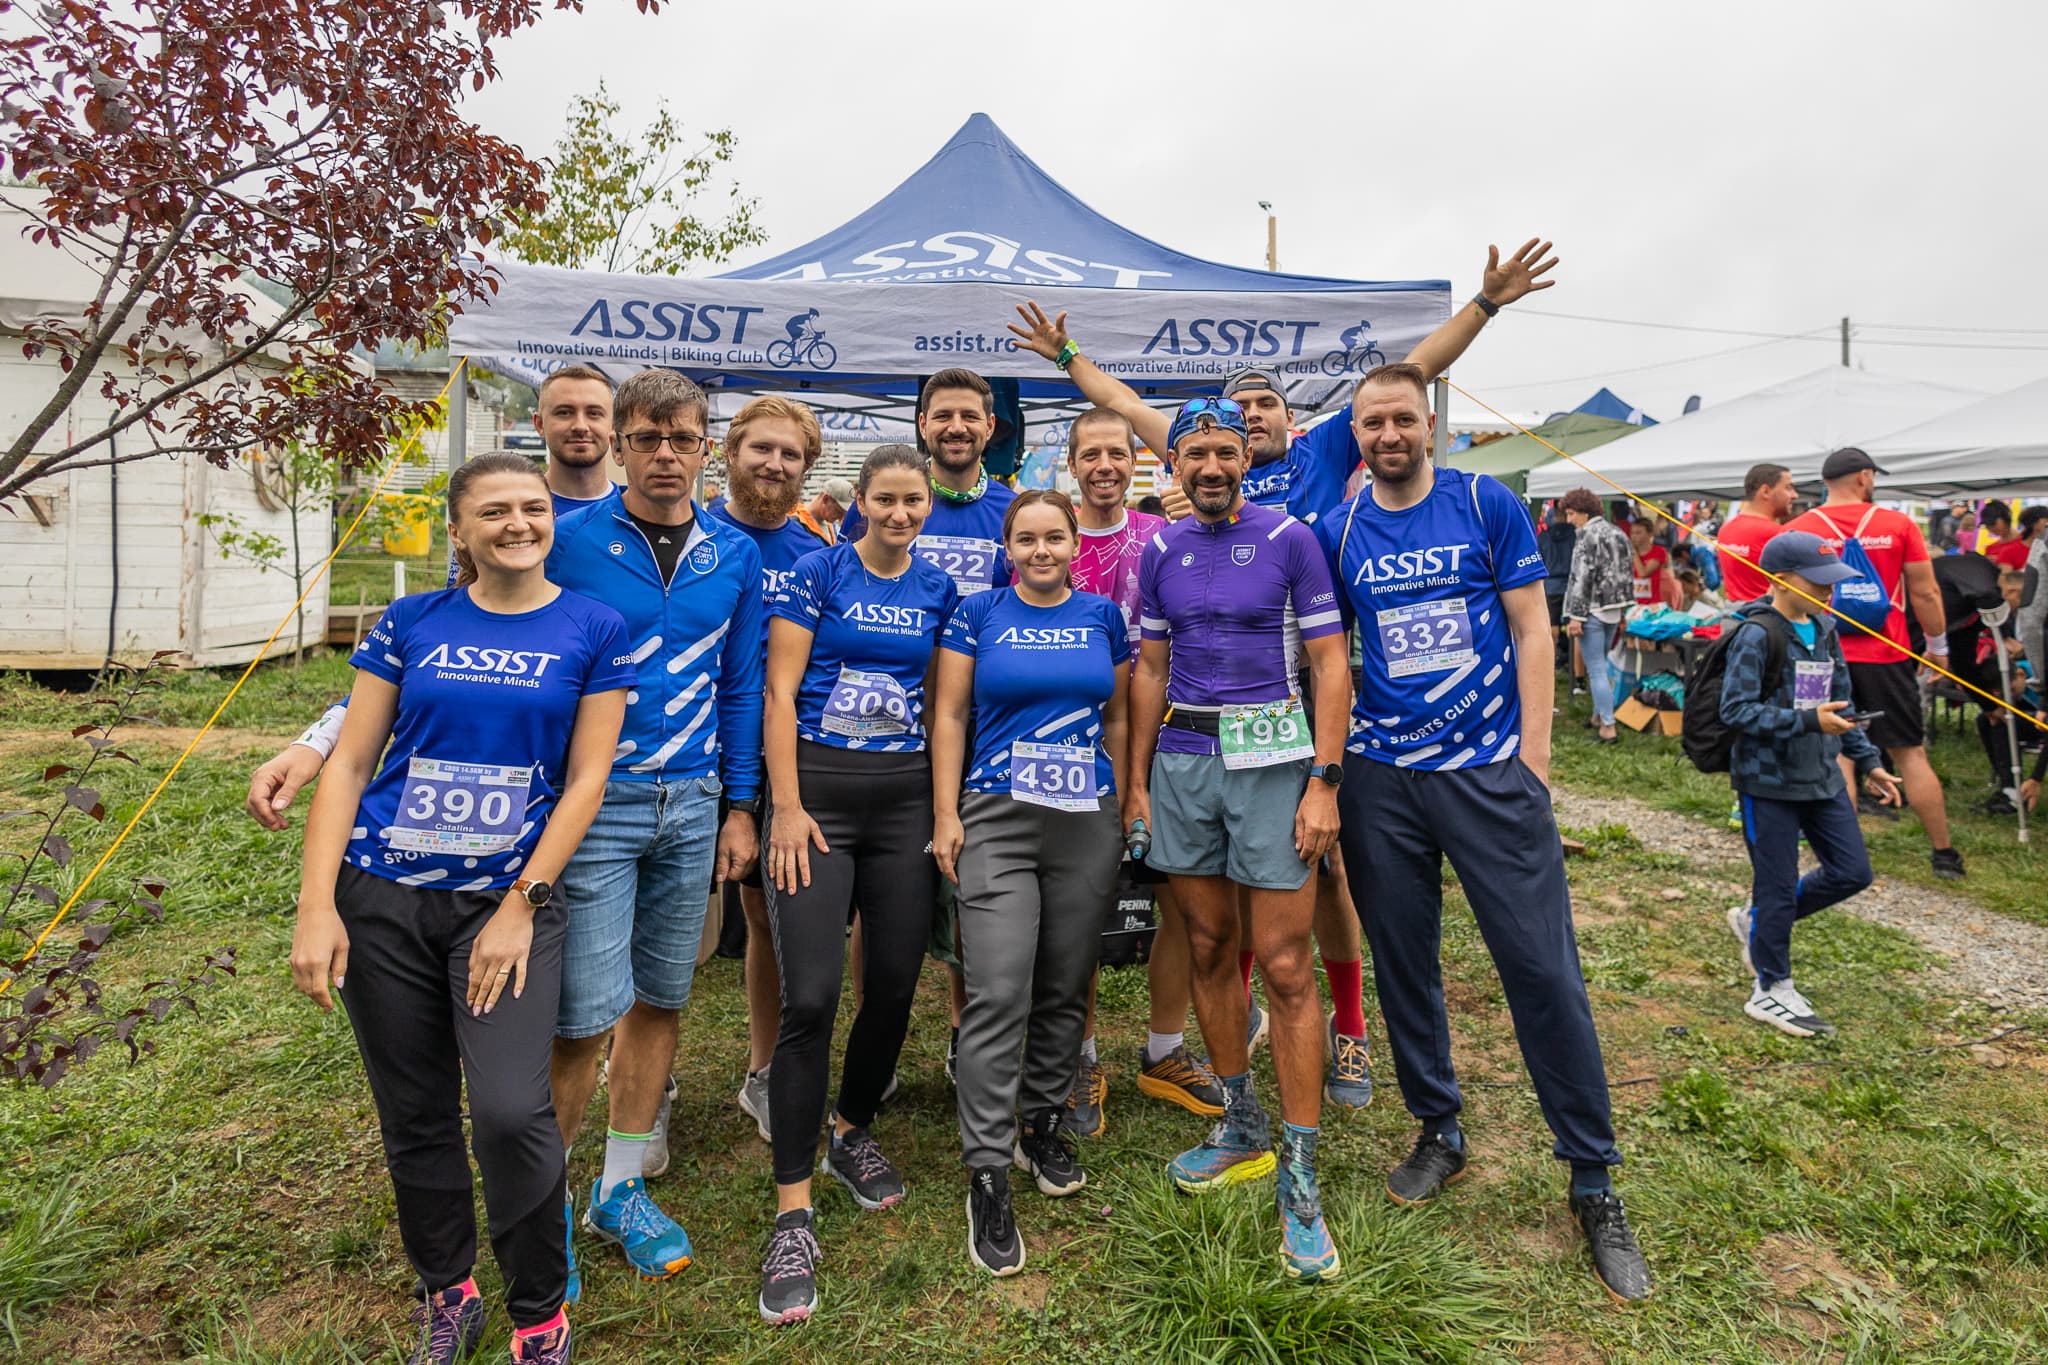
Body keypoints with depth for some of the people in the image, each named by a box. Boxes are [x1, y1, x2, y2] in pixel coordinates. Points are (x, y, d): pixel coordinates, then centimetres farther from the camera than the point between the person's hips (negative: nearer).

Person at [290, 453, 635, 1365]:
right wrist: (316, 904, -4)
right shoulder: (412, 622, 4)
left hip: (509, 900, -2)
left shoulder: (593, 631, -1)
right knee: (416, 1117, 11)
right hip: (383, 899, 2)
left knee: (511, 1112, -13)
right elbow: (349, 763, 4)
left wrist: (522, 905, -9)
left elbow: (585, 781, -3)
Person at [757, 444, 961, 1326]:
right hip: (820, 792, -4)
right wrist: (787, 807, -11)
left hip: (906, 798, 4)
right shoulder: (816, 574, -1)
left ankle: (852, 1133, 35)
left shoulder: (939, 590, 10)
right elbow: (780, 693, -5)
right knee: (811, 998, -10)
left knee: (894, 985, 8)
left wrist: (948, 810, 6)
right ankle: (793, 1213, 0)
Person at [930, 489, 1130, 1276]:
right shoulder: (979, 614, 4)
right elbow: (949, 714, 2)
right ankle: (988, 1175, -1)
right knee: (998, 994, -9)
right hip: (998, 819, -3)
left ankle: (1044, 1126, 31)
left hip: (1089, 825, 3)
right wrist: (946, 813, -5)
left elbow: (1118, 718, 14)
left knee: (1065, 988, 11)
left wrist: (1126, 806, 10)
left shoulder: (1103, 617, 10)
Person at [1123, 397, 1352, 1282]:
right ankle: (1242, 1127, 28)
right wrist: (1137, 779, 10)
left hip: (1269, 760, -4)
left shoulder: (1289, 540, -1)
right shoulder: (1160, 553, 10)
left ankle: (1299, 1176, 6)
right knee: (1208, 950, 11)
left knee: (1284, 966, -5)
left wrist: (1323, 780, -11)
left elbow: (1330, 662, -4)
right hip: (1181, 761, 5)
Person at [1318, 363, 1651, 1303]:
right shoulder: (1337, 531, 5)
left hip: (1490, 768, -2)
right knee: (1402, 963, 11)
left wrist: (1534, 753, -6)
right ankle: (1438, 1131, 31)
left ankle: (1594, 1182, 13)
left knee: (1543, 968, -2)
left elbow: (1531, 632, 1)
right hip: (1381, 777, 3)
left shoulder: (1488, 505, 0)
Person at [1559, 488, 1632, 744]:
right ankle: (1599, 716, 26)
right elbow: (1627, 574, 18)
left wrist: (1575, 616, -17)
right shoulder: (1618, 533, 14)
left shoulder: (1587, 535, -12)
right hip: (1614, 610, 9)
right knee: (1601, 664, 19)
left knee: (1596, 669, -5)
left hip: (1592, 610, -9)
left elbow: (1582, 578, -18)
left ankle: (1608, 728, -6)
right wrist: (1624, 611, 23)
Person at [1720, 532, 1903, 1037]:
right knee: (1778, 886, 1)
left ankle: (1755, 920, 28)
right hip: (1769, 781, -8)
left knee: (1852, 872, 10)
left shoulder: (1824, 630, 9)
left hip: (1821, 777, 8)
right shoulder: (1757, 635, -15)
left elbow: (1840, 706, 18)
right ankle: (1771, 990, 17)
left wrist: (1868, 761, 17)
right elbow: (1735, 709, -21)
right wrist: (1808, 721, -25)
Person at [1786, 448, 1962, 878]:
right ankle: (1944, 853, 15)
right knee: (1909, 752, 8)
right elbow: (1925, 592, 1)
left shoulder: (1797, 531, -3)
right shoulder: (1898, 524, -2)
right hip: (1886, 656, 0)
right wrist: (1938, 644, 13)